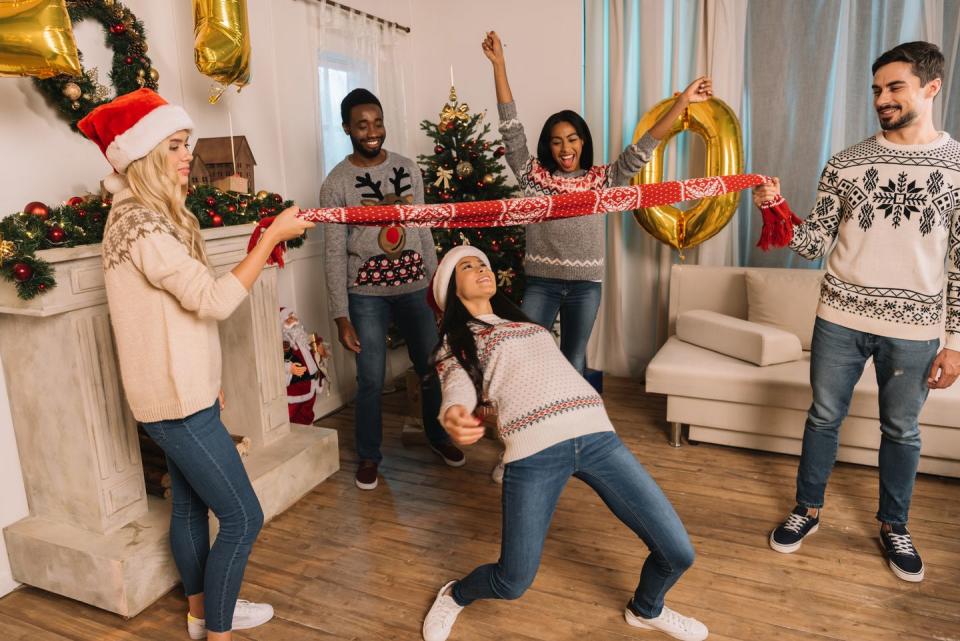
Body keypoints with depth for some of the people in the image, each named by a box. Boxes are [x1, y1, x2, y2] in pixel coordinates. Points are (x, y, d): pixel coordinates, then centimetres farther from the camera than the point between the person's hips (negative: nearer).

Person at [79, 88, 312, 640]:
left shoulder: (146, 215, 13)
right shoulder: (141, 224, -20)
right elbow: (213, 300, -25)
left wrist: (207, 379, 21)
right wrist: (272, 236, -20)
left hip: (178, 391, 10)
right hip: (179, 399, -10)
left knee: (191, 505, 20)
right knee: (243, 517, -2)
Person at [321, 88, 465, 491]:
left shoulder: (408, 168, 4)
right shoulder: (336, 184, -7)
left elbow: (423, 230, 10)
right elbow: (335, 254, -7)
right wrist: (341, 315, -10)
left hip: (414, 286, 4)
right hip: (367, 294, -3)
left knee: (432, 367, 13)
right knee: (371, 381, 4)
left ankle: (438, 436, 37)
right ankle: (369, 455, 26)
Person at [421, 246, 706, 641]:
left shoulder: (525, 323, 32)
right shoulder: (454, 343, 14)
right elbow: (459, 392, -7)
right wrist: (452, 416, -27)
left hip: (596, 434, 5)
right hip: (535, 447, -4)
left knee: (678, 552, 2)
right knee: (513, 582, 1)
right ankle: (453, 597, 37)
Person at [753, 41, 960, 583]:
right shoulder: (845, 164, 0)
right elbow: (815, 245, 0)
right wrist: (779, 211, -18)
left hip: (913, 329, 0)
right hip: (840, 319, 1)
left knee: (901, 431, 14)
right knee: (824, 417, 13)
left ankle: (894, 526, 36)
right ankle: (808, 510, 32)